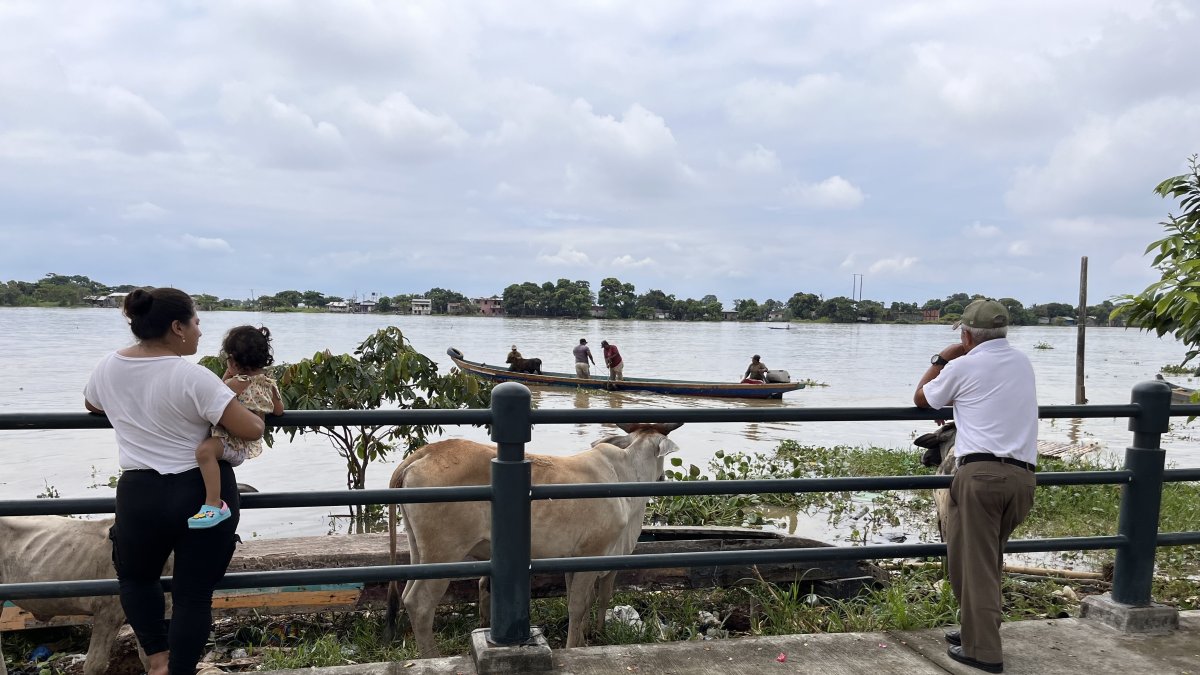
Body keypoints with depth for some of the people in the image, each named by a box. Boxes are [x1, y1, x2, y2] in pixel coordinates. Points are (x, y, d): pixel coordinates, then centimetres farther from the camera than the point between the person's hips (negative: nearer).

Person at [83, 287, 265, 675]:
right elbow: (251, 431, -19)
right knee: (194, 593, 8)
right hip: (204, 492, -4)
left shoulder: (108, 367, 0)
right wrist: (237, 398, 1)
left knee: (135, 575, 28)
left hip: (140, 494, 4)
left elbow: (91, 405, 24)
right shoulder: (192, 377, -18)